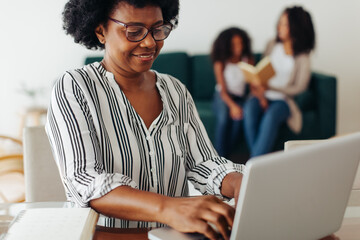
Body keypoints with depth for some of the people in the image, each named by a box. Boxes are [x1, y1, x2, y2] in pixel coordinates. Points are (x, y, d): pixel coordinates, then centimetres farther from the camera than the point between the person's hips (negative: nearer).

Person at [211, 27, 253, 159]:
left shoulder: (248, 60, 3)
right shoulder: (220, 63, -5)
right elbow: (223, 90, -11)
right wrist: (232, 105, -32)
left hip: (239, 97, 2)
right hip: (222, 97, -2)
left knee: (238, 116, -35)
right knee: (224, 117, -37)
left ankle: (224, 156, -28)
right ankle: (219, 158, -30)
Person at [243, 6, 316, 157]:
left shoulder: (302, 56, -4)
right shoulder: (272, 45, 7)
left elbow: (299, 87, -6)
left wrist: (269, 88, -18)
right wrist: (258, 91, -11)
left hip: (283, 99, -3)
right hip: (263, 95, 3)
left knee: (270, 117, -36)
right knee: (249, 110, -31)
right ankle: (257, 159, -28)